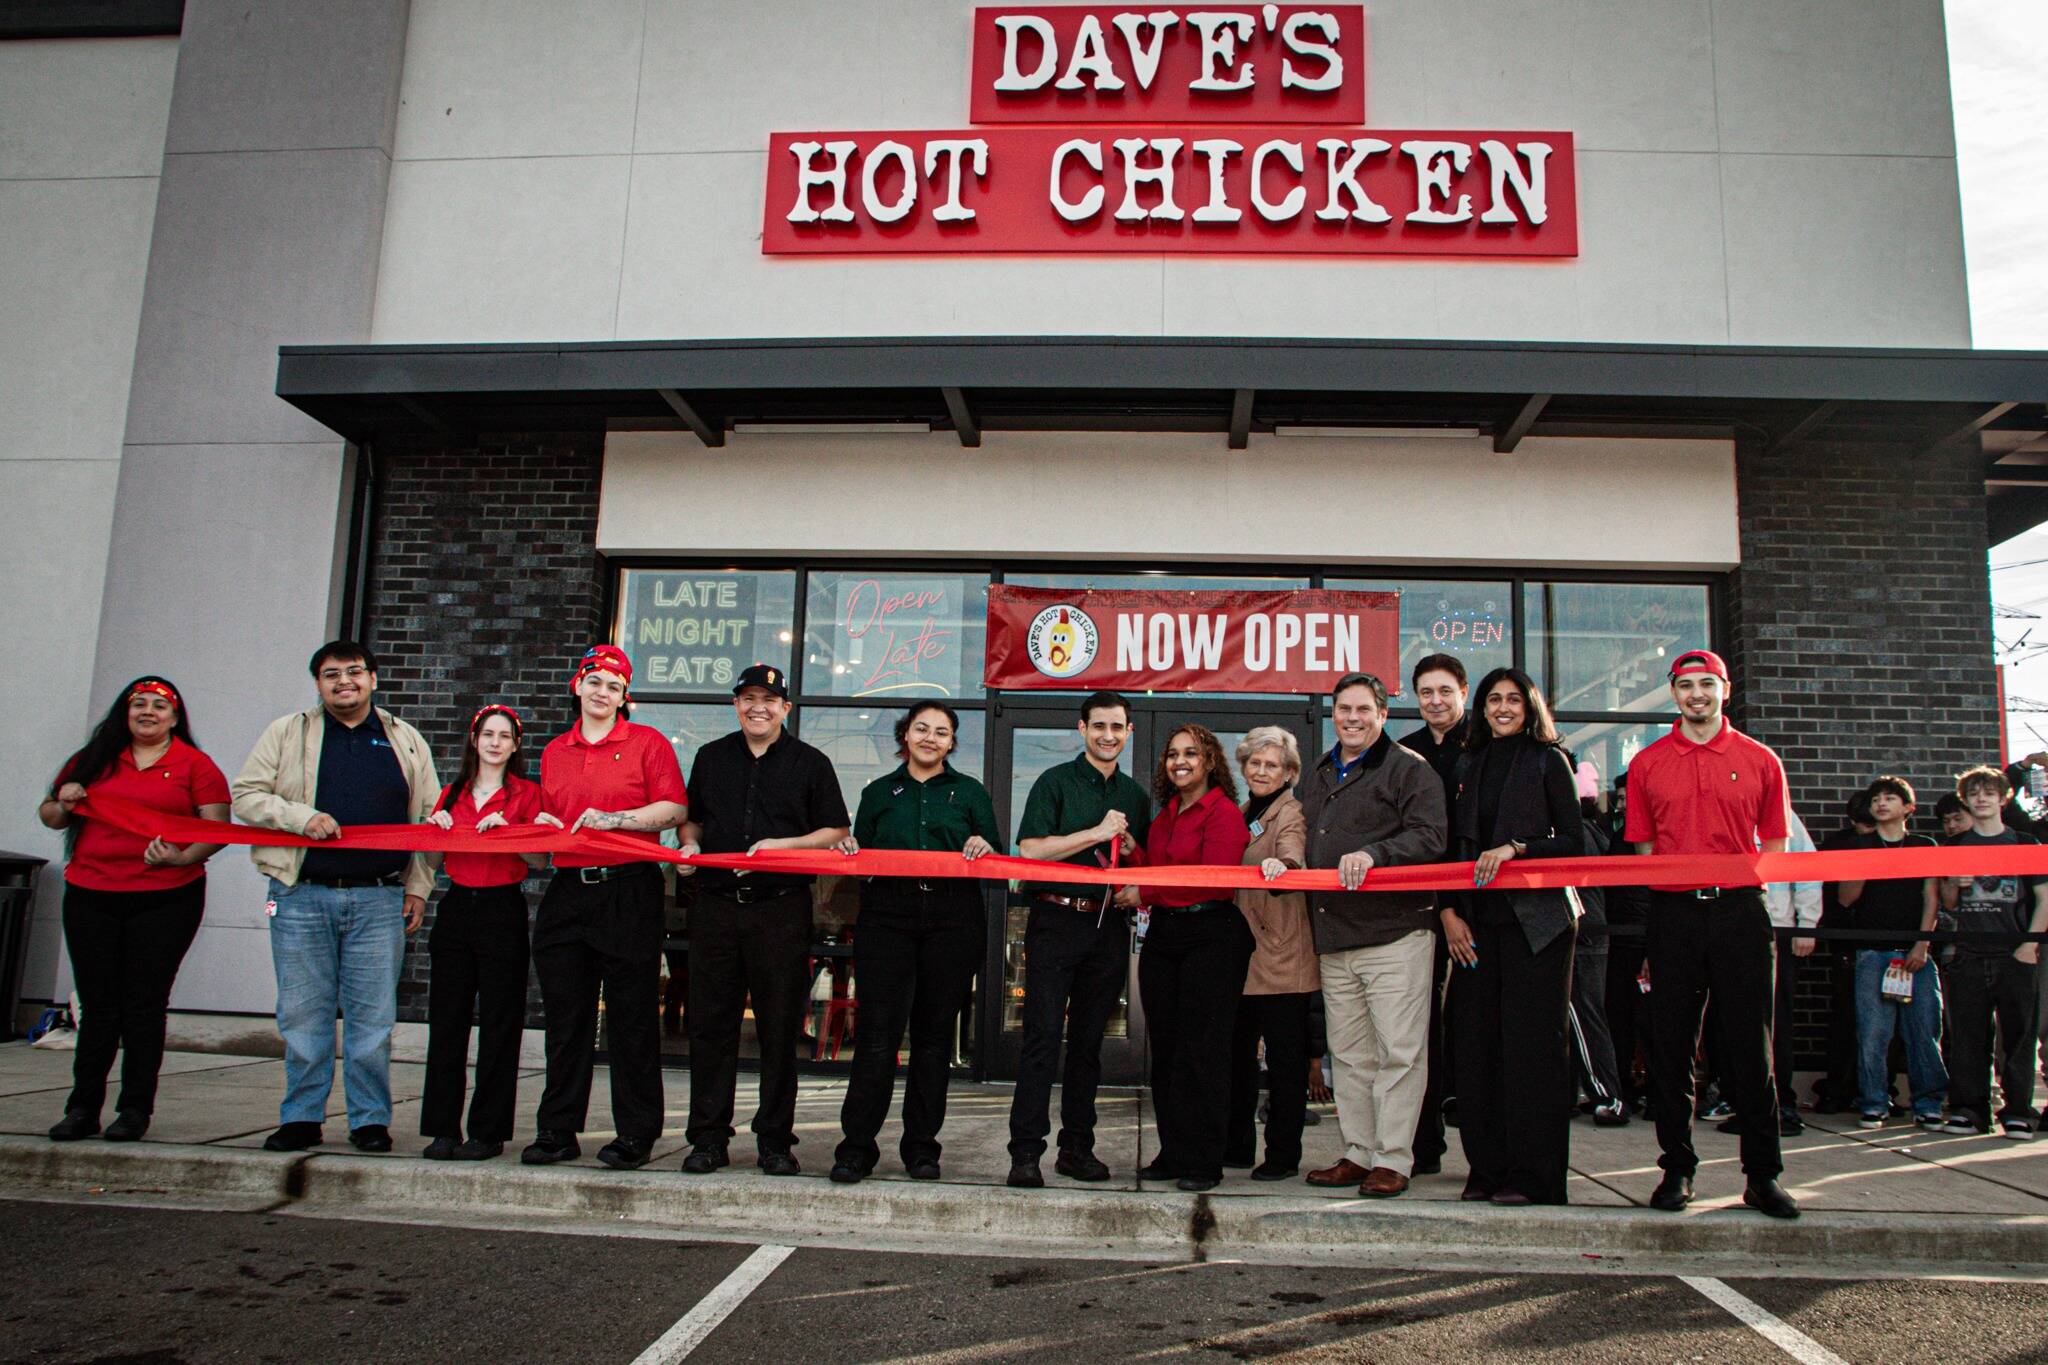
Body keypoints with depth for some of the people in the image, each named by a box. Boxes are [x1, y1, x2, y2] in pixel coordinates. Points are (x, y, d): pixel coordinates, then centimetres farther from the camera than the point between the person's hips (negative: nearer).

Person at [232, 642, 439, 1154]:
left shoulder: (405, 740, 12)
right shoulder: (287, 733, 10)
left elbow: (429, 818, 12)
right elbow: (245, 795, 5)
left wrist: (417, 887, 5)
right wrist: (300, 816, -11)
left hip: (380, 900, 0)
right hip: (302, 896, 0)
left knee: (372, 1015, 2)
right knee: (303, 1014, 4)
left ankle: (370, 1119, 11)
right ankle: (302, 1117, 16)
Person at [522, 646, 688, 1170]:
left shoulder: (647, 742, 2)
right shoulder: (555, 751, 17)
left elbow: (675, 808, -7)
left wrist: (614, 819, -16)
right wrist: (544, 826, 5)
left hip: (630, 891, -5)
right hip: (568, 889, 5)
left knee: (632, 1018, -1)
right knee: (565, 1015, 8)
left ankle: (636, 1134, 8)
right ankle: (558, 1130, 17)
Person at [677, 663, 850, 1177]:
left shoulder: (810, 763, 6)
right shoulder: (711, 757, 15)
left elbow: (837, 832, 4)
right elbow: (691, 819, 24)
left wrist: (780, 845, -10)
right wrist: (690, 844, 1)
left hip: (782, 908, -2)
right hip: (716, 905, 3)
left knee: (779, 1029, 1)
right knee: (710, 1024, 4)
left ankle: (774, 1140, 12)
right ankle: (708, 1138, 14)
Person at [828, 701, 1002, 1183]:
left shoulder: (970, 793, 14)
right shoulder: (878, 793, 16)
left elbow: (997, 861, 12)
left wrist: (984, 848, -9)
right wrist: (849, 851, -3)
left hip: (953, 921, 0)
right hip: (887, 917, 0)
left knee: (935, 1034, 4)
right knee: (878, 1033, -7)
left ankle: (921, 1145, 14)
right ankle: (856, 1145, -1)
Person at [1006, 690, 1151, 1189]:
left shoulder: (1136, 796, 15)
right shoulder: (1055, 782, 1)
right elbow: (1030, 849, -10)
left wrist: (1139, 889, 1)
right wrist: (1098, 832, -13)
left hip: (1109, 925, 4)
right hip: (1056, 920, -4)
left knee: (1089, 1040, 9)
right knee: (1043, 1036, -7)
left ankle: (1077, 1147, 17)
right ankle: (1026, 1151, -4)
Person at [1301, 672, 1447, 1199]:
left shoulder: (1410, 769, 0)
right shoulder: (1316, 777, 21)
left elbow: (1430, 837, -13)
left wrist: (1373, 854, -23)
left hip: (1394, 933, -6)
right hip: (1333, 938, 6)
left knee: (1398, 1052, -4)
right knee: (1349, 1054, 10)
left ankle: (1393, 1159, 4)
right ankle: (1359, 1153, 19)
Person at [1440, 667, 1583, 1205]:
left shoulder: (1548, 760, 3)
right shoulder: (1469, 764, 15)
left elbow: (1574, 842, -1)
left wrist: (1516, 848, -15)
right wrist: (1448, 911, 4)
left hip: (1537, 918, -4)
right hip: (1478, 919, 4)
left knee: (1532, 1039, -6)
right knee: (1477, 1039, 1)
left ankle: (1534, 1174, 0)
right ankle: (1487, 1167, 10)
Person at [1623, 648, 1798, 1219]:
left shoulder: (1760, 761, 8)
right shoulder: (1647, 764, 9)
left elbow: (1774, 846, 9)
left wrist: (1743, 877, -5)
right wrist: (1666, 875, -3)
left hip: (1739, 910, -1)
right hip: (1672, 911, 1)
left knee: (1749, 1043, 1)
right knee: (1672, 1044, 4)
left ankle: (1762, 1174, 11)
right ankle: (1677, 1168, 14)